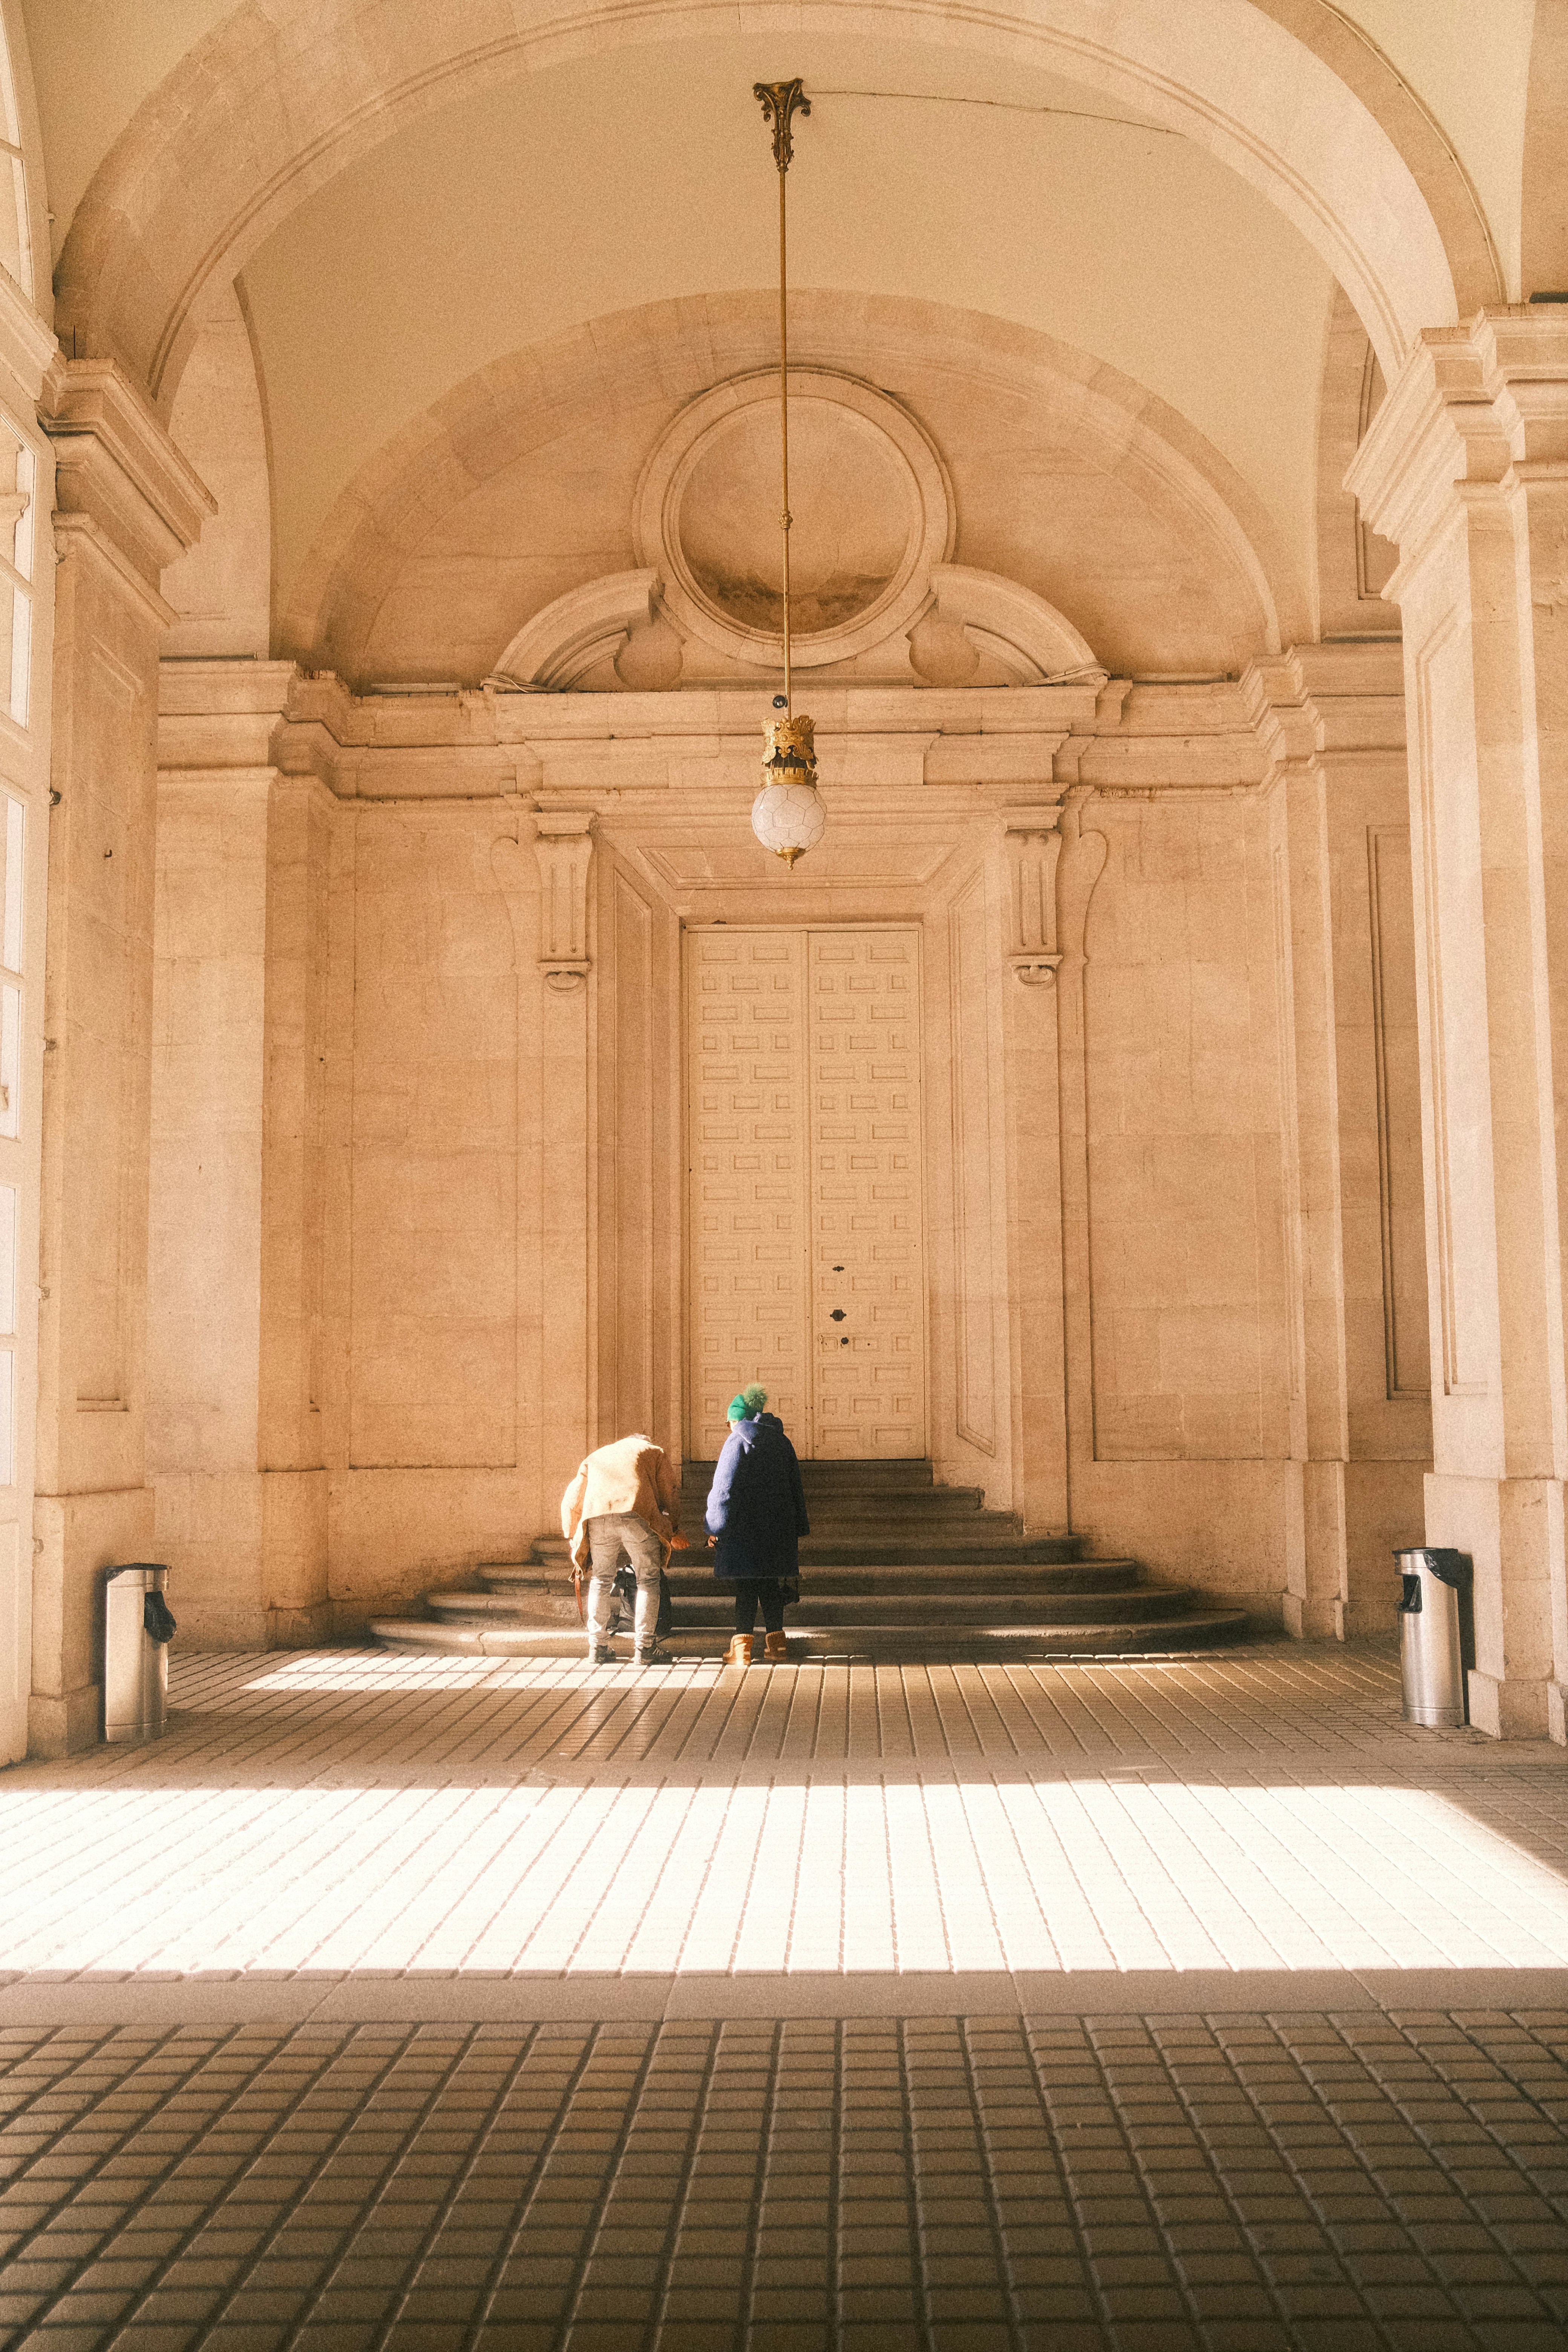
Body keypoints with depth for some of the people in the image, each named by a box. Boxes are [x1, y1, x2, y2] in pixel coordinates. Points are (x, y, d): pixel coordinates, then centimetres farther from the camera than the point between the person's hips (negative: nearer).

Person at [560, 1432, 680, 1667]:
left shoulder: (596, 1457, 36)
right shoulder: (654, 1452, 29)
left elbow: (571, 1502, 28)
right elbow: (670, 1494, 22)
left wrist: (573, 1538, 37)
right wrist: (673, 1529, 36)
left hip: (597, 1517, 3)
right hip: (637, 1515, -3)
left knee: (601, 1582, 17)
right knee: (648, 1581, 8)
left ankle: (598, 1648, 18)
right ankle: (644, 1649, 4)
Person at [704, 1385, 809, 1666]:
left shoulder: (737, 1442, -7)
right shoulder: (781, 1442, 12)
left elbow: (724, 1488, -12)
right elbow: (796, 1488, 16)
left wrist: (715, 1527, -6)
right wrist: (797, 1530, 21)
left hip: (745, 1527, -5)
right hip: (778, 1526, 5)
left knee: (745, 1588, 0)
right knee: (769, 1585, 12)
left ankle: (742, 1648, 0)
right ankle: (776, 1646, 12)